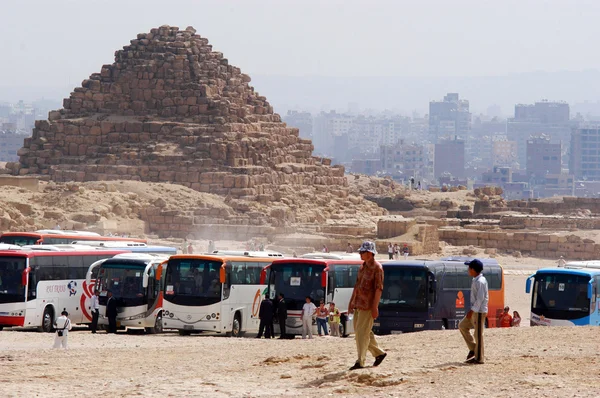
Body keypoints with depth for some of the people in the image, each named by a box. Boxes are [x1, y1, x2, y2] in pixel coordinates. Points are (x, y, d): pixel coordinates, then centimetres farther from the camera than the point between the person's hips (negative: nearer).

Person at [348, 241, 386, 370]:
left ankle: (360, 362, -7)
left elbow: (379, 288, -15)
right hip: (358, 304, 9)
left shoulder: (376, 268, -11)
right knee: (358, 332, 13)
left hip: (368, 306, -9)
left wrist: (375, 306, -20)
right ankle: (379, 353, 25)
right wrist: (352, 302, 19)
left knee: (363, 333, -9)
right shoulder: (363, 267, 15)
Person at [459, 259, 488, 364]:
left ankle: (478, 358, 2)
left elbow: (480, 298, -23)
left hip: (479, 312, -11)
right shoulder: (476, 280, 12)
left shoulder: (480, 281, -18)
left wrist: (472, 311, -21)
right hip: (475, 311, 11)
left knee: (478, 334, -4)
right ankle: (473, 349, 19)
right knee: (462, 325, 17)